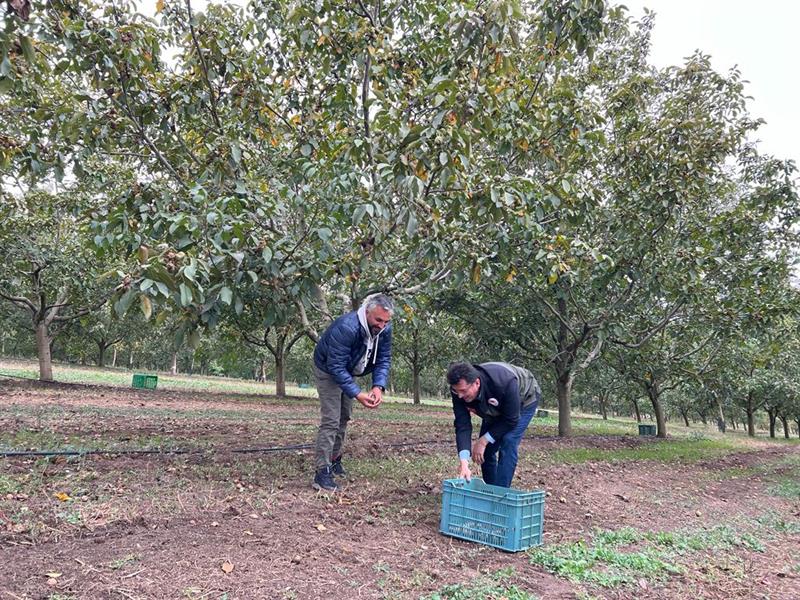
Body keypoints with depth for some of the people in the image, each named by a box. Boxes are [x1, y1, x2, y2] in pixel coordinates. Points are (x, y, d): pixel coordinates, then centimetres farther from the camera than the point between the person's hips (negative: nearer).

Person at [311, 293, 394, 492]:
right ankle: (322, 472, -13)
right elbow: (336, 367, -37)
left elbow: (384, 360, -11)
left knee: (344, 417, 17)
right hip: (328, 370, -7)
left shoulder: (384, 329, -18)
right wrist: (357, 394, -40)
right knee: (331, 420, -15)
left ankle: (334, 460, 34)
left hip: (348, 372, 8)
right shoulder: (346, 328, -39)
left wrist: (378, 386, -28)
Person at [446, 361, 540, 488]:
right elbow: (462, 425, -31)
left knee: (508, 441, -22)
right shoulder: (459, 390, -30)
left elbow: (511, 420, -33)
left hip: (524, 400, -5)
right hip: (496, 409, 5)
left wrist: (483, 440, -30)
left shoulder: (504, 383, -45)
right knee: (486, 447, -1)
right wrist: (463, 462, -41)